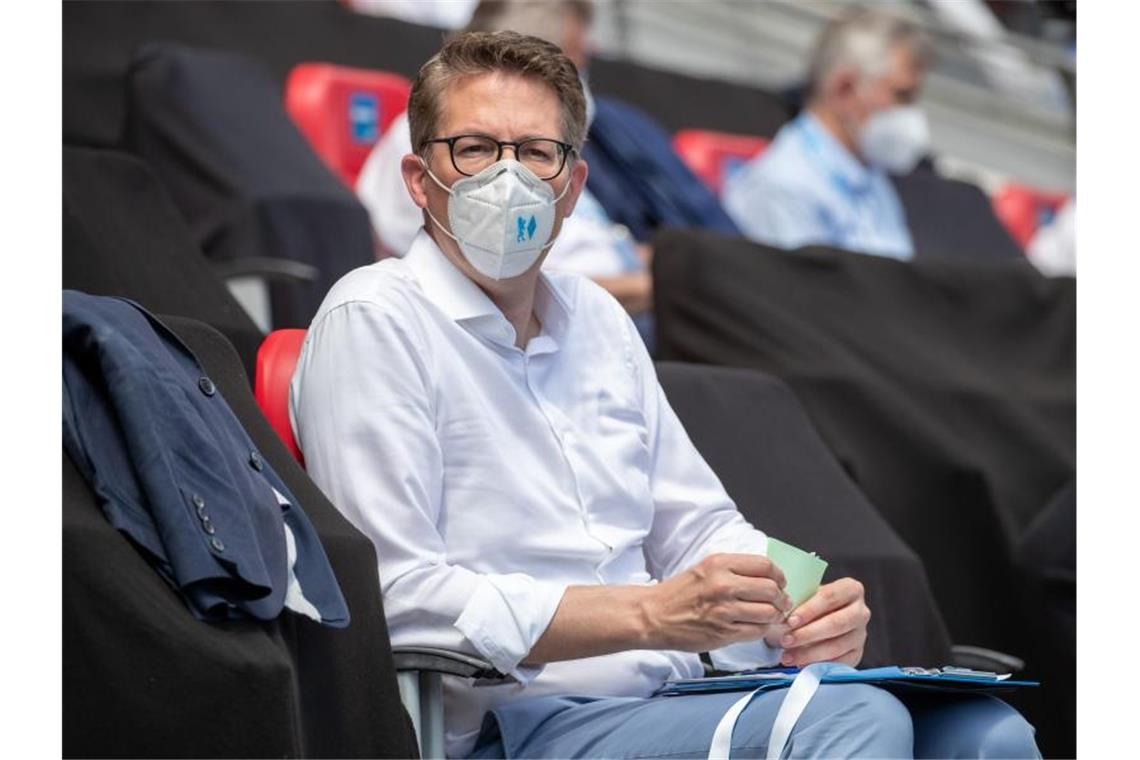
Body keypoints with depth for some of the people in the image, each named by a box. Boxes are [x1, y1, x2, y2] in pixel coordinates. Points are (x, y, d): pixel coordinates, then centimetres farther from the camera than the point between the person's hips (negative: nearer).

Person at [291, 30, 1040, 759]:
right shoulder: (374, 320, -6)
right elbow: (395, 598, -16)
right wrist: (650, 615, -22)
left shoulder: (596, 315, 18)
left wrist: (796, 613, -1)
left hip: (670, 697, 8)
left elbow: (701, 528, 23)